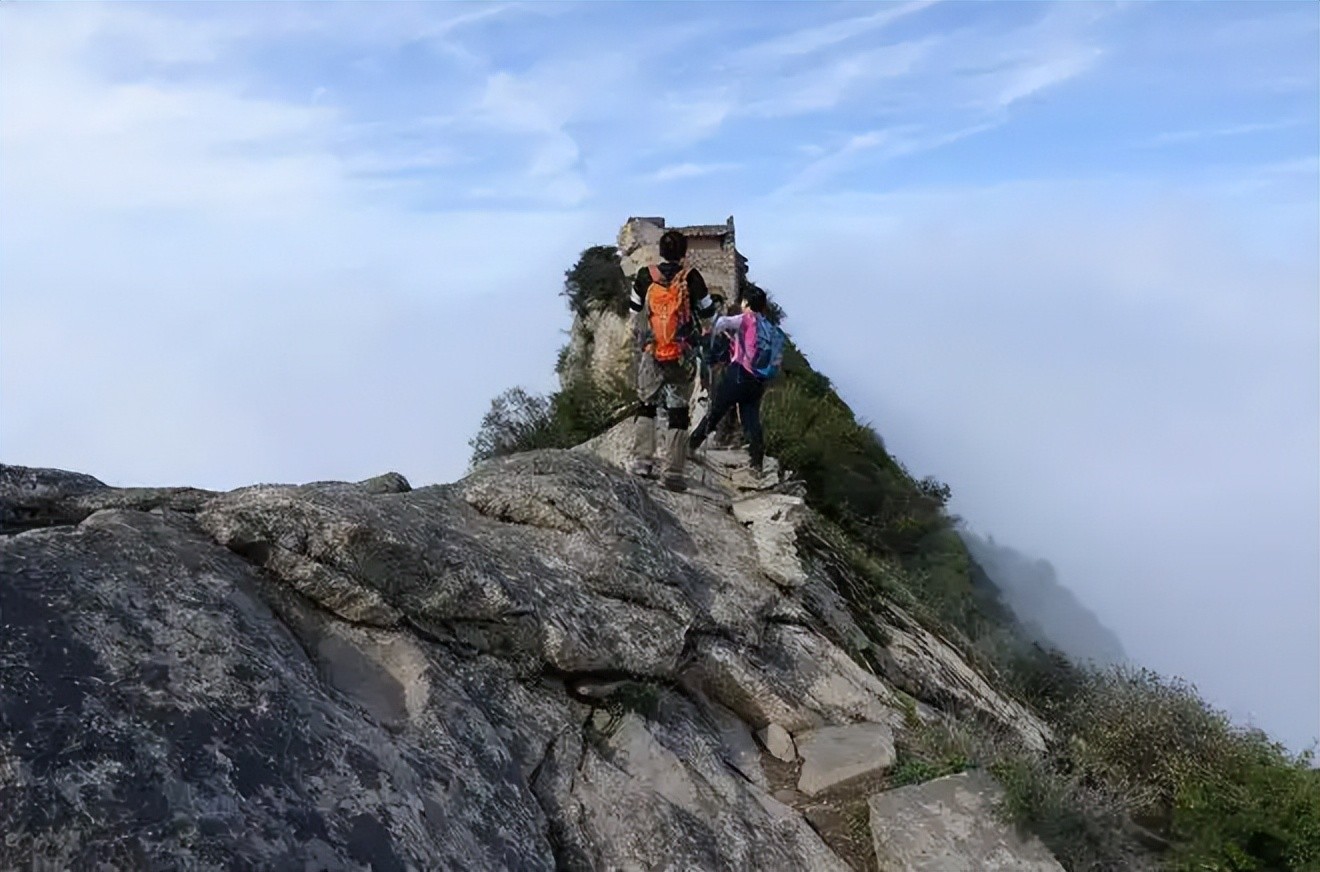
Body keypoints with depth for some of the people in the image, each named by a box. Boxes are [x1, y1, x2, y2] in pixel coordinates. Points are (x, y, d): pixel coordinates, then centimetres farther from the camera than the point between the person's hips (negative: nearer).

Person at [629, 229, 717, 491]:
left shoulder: (644, 276, -3)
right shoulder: (691, 277, -8)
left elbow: (634, 310, 9)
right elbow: (708, 311, 3)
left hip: (650, 353, 1)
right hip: (683, 356, -1)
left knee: (646, 405, 16)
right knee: (678, 410, 4)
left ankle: (642, 461, 8)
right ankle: (673, 473, 3)